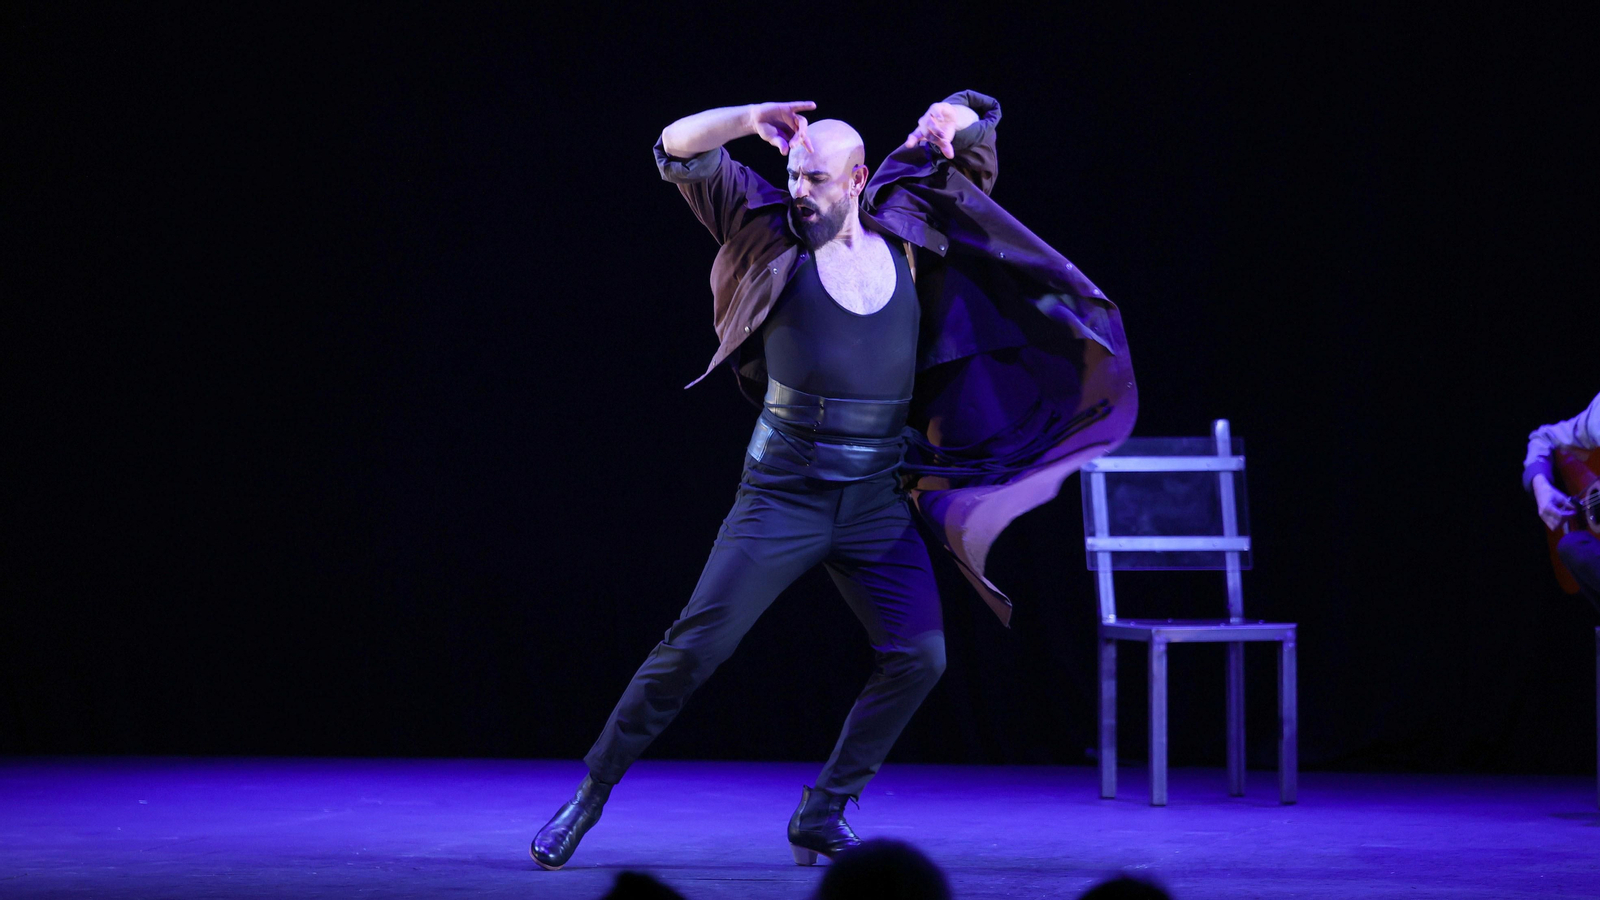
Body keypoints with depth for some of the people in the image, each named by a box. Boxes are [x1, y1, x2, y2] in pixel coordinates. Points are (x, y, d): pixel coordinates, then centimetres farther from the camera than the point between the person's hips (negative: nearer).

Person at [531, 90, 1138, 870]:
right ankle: (588, 798, 2)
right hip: (782, 496, -3)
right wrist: (749, 119, -19)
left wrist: (953, 125, -2)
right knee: (694, 645, -9)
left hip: (877, 505, 3)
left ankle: (820, 818, 5)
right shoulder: (775, 234, -2)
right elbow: (678, 150, -6)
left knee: (919, 656, -8)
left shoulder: (903, 237, 5)